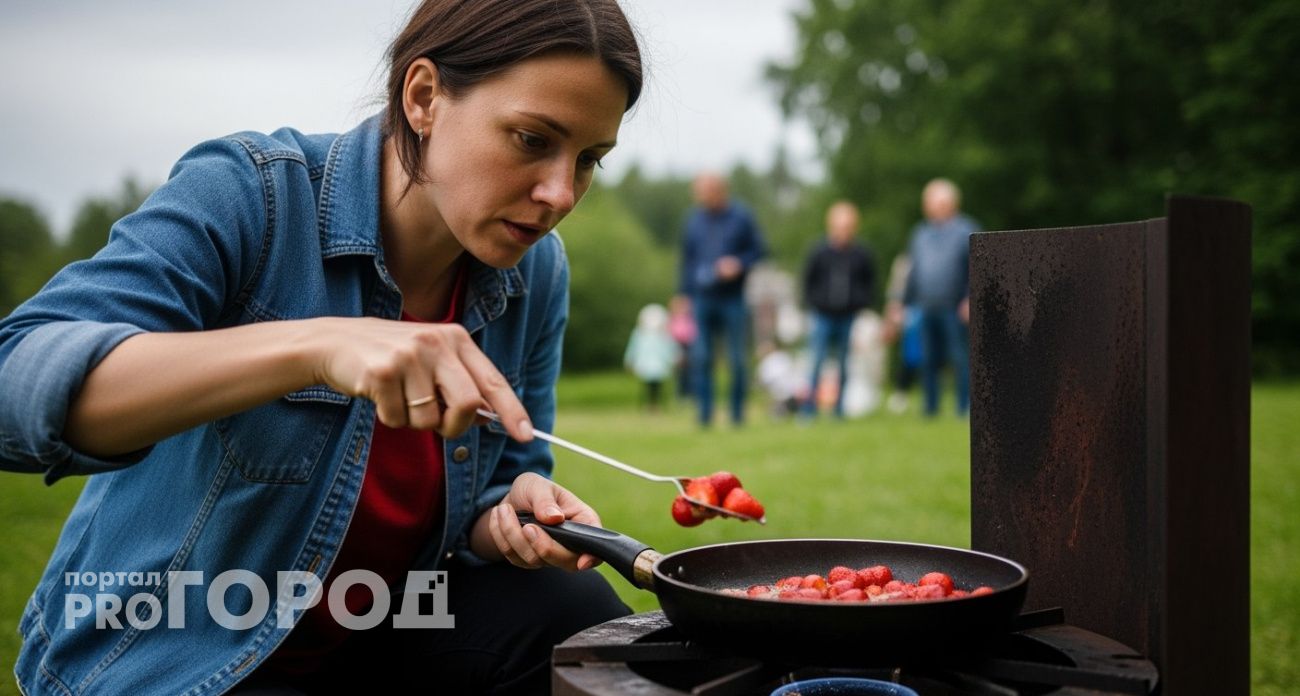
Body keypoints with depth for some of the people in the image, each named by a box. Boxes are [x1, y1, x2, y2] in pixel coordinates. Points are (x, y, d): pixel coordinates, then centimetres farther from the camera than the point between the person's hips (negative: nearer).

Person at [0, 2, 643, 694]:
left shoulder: (535, 274, -6)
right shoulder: (245, 195, -22)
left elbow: (499, 484, 5)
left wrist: (514, 518, -21)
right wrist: (314, 345, -47)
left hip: (379, 635, 5)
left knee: (582, 621, -20)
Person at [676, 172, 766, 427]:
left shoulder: (741, 217, 0)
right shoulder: (694, 219, 10)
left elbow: (759, 251, 3)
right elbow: (687, 258, 15)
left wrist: (739, 264, -15)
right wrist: (686, 292, 9)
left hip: (734, 298, -2)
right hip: (703, 298, 2)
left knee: (736, 358, 1)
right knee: (701, 357, -3)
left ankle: (737, 413, 11)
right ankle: (704, 413, 1)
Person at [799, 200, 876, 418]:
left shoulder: (861, 255, 0)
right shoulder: (819, 253, -3)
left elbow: (870, 281, 12)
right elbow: (808, 280, 8)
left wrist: (861, 302, 4)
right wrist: (814, 301, 1)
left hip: (850, 317, 1)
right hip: (823, 316, -1)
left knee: (844, 364, 6)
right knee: (816, 361, -7)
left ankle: (839, 409, 15)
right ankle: (809, 409, -3)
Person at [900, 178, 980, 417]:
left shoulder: (966, 230, 2)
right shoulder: (921, 232, 18)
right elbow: (912, 271, 23)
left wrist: (970, 299, -17)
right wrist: (905, 304, 18)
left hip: (954, 309, -5)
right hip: (925, 310, 5)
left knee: (960, 359, -5)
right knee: (927, 360, 5)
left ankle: (966, 409, -1)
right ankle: (930, 408, 12)